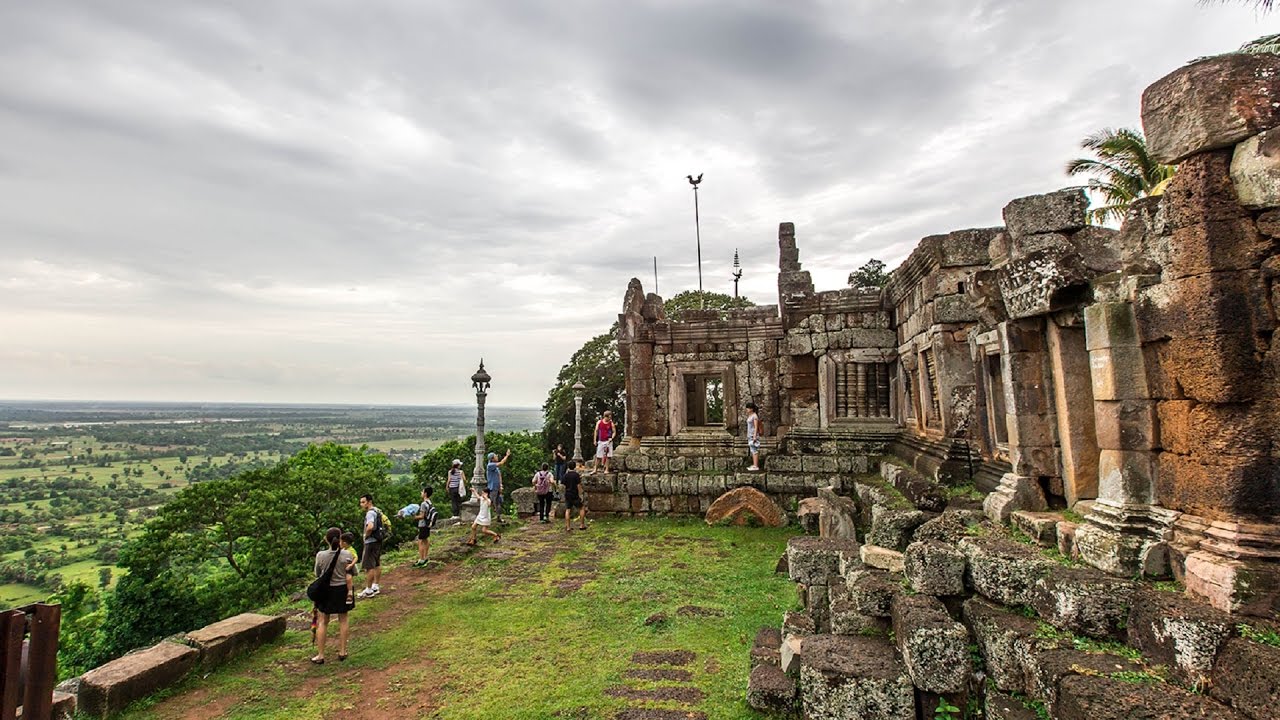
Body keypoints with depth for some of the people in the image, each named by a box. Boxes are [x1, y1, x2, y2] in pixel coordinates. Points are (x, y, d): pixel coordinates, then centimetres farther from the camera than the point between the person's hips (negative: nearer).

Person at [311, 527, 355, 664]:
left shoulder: (320, 555, -15)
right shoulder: (347, 555, -17)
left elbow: (317, 574, 1)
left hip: (325, 590, 0)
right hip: (342, 589, 0)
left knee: (322, 622, 12)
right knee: (343, 620, 14)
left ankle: (320, 655, 16)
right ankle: (342, 652, 22)